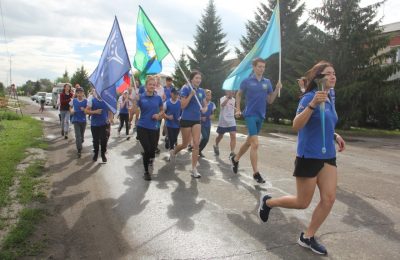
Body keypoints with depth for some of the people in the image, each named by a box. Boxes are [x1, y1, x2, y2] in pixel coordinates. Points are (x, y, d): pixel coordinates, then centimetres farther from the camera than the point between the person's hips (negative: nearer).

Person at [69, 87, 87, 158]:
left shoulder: (86, 101, -7)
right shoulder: (73, 101, -3)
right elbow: (70, 107, 15)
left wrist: (84, 110, -23)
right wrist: (71, 111, -6)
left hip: (83, 120, 1)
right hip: (76, 120, -1)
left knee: (82, 135, 15)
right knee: (78, 135, -9)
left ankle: (80, 143, 43)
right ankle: (79, 150, -8)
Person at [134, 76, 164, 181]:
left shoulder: (158, 98, 3)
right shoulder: (141, 97, -2)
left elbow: (162, 111, 17)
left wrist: (158, 115, -4)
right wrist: (136, 100, -20)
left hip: (154, 128, 2)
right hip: (142, 127, -2)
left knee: (152, 150, 2)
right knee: (147, 150, -6)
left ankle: (150, 161, 37)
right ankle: (146, 171, 16)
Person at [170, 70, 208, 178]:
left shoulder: (201, 91, 5)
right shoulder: (186, 89, -11)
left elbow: (205, 104, 15)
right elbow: (183, 105, -16)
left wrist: (205, 109, -8)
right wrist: (191, 94, -25)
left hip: (197, 120, 4)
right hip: (186, 120, -4)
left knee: (196, 144, -3)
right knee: (185, 144, 8)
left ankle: (194, 169, 6)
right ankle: (173, 153, 42)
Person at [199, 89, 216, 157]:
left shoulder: (212, 104, 5)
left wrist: (211, 116, -3)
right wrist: (201, 117, -19)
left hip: (208, 124, 5)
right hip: (201, 123, -5)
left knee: (207, 139, 5)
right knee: (205, 137, -19)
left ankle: (199, 151, 24)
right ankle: (198, 149, 5)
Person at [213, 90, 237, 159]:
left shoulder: (233, 99, 8)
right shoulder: (223, 98, -12)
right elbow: (222, 105, -37)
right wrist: (228, 97, -48)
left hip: (231, 121, 4)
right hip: (223, 121, -4)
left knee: (233, 136, -14)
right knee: (220, 136, 14)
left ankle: (232, 153, -15)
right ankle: (216, 146, 44)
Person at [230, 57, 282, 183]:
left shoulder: (267, 82, 5)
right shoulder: (247, 81, -4)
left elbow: (270, 101, 8)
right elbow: (239, 94, 10)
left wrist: (277, 89, -6)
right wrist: (238, 109, 3)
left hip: (261, 116, 5)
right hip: (250, 115, -5)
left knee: (249, 141, 17)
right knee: (255, 144, -12)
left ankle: (235, 159, 39)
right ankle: (256, 173, -5)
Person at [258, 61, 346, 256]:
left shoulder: (329, 100, 10)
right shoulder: (309, 97, -15)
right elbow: (296, 126, -26)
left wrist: (335, 136, 8)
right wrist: (312, 105, -37)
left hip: (328, 156, 7)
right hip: (309, 157, -7)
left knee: (329, 199, 1)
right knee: (302, 203, 4)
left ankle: (307, 237, 18)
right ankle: (268, 202, 29)